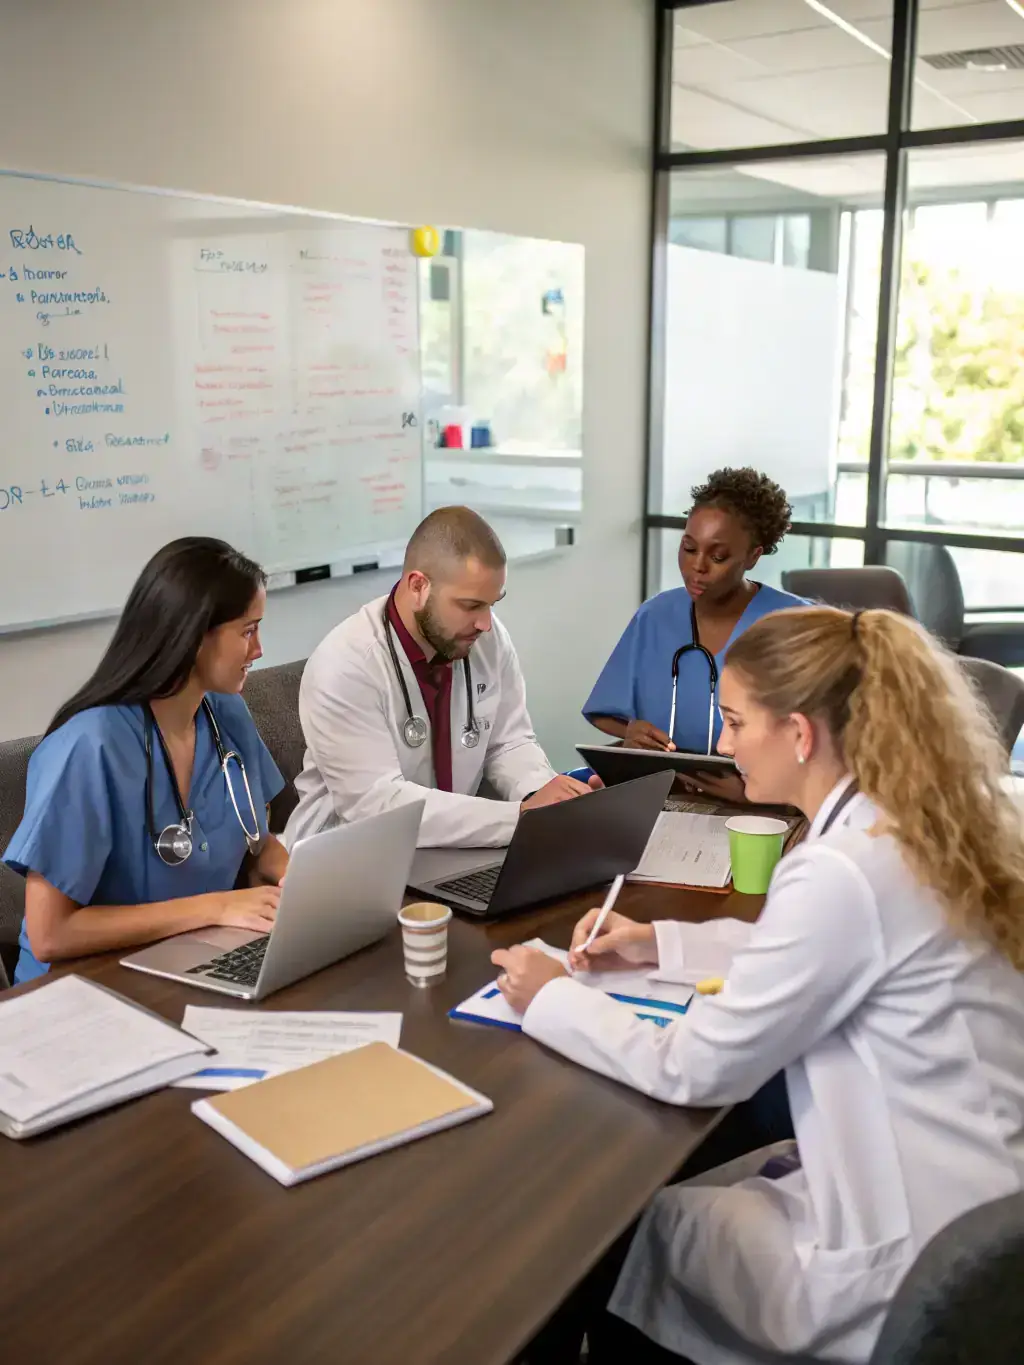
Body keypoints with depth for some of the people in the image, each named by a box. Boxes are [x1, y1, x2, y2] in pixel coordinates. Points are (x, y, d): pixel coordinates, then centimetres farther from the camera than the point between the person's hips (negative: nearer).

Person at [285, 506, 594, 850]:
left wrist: (540, 795, -16)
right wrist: (522, 817, -29)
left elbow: (509, 743, 5)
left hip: (452, 854, 6)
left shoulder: (489, 638, -5)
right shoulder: (344, 667, -22)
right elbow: (379, 805, -26)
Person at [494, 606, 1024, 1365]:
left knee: (638, 1221, 13)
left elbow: (694, 1071, -20)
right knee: (681, 1187, 22)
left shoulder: (846, 872, -28)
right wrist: (664, 944, 12)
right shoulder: (927, 826, -1)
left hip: (919, 1266, -8)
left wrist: (550, 1001, -5)